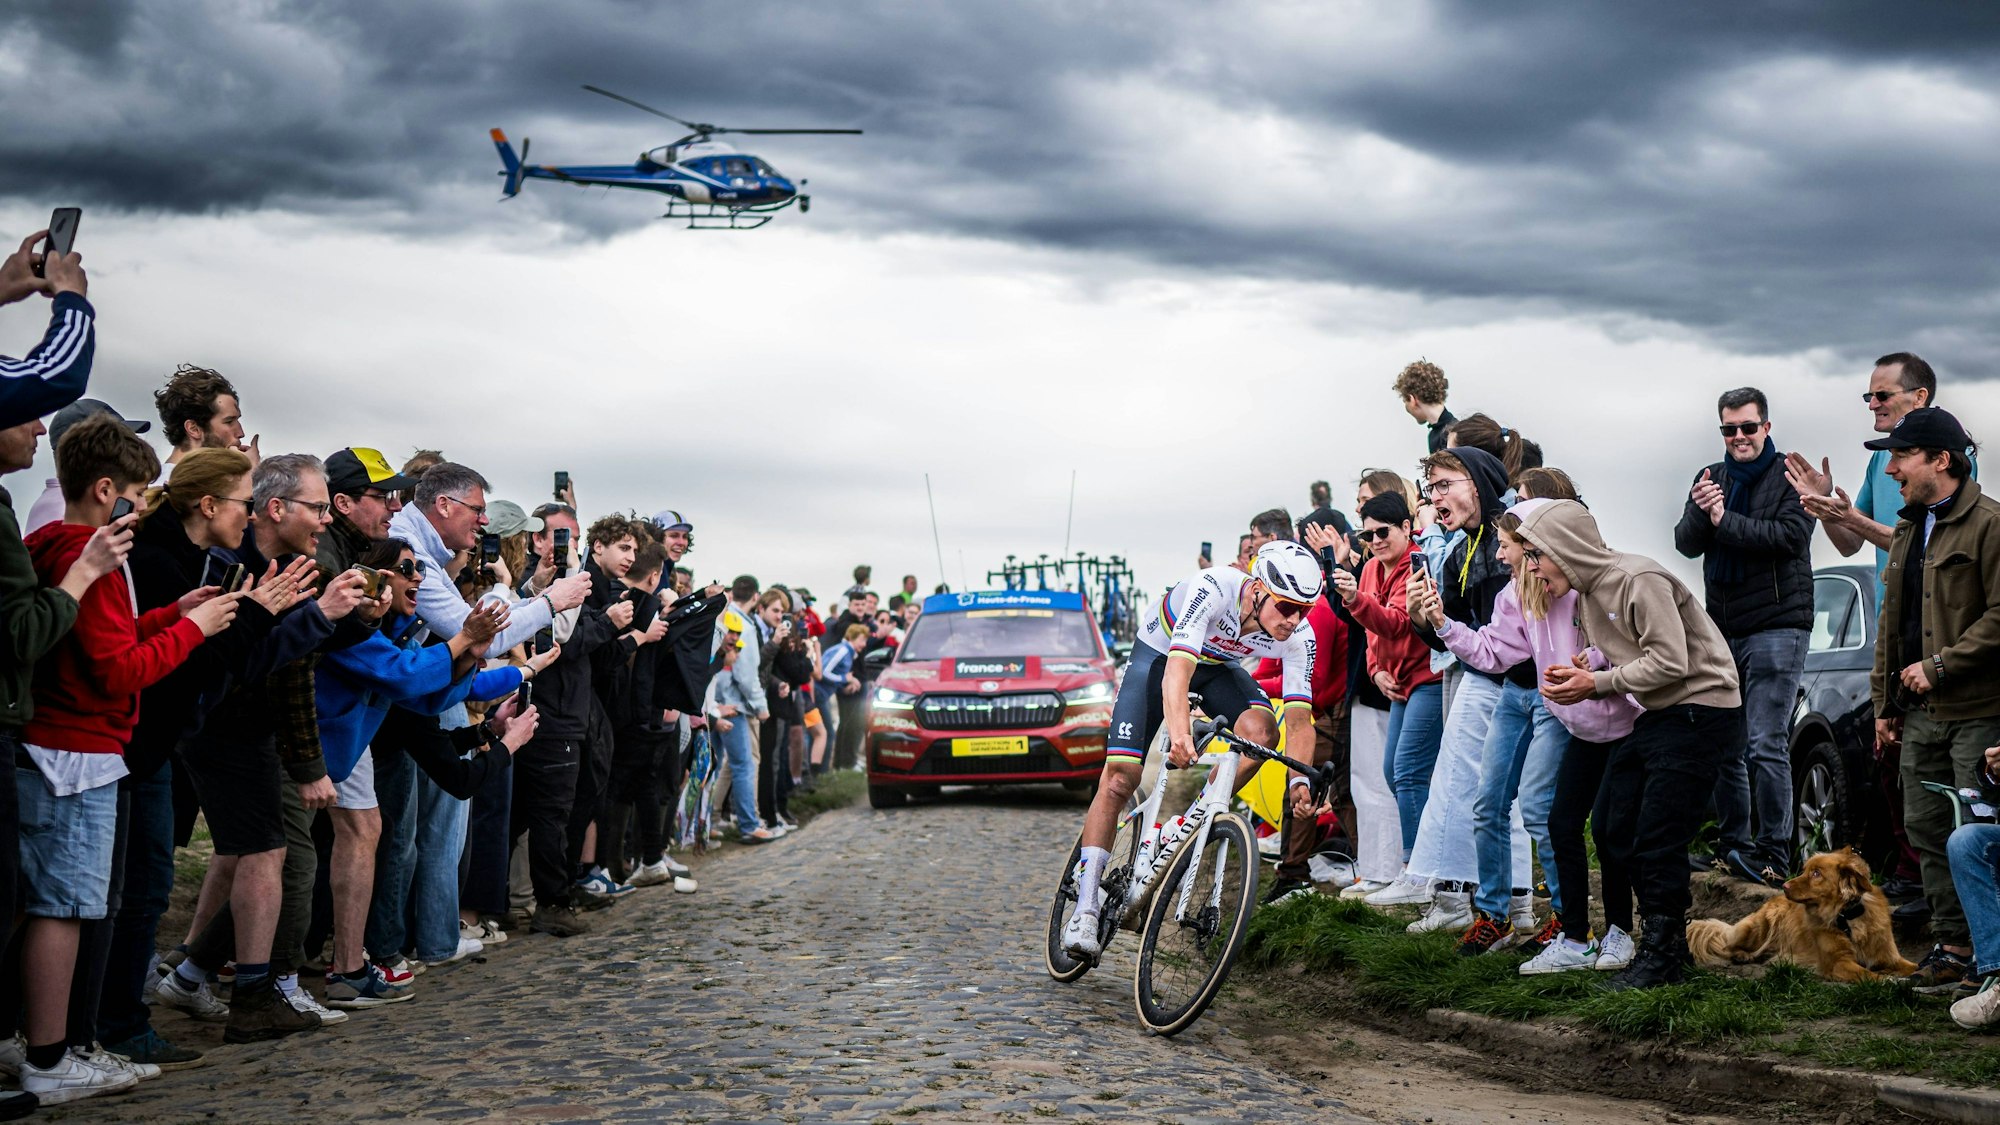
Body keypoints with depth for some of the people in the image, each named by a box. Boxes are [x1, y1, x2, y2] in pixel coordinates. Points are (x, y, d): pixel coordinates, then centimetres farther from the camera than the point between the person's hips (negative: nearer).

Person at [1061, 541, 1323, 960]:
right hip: (1159, 655, -4)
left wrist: (1301, 781, -36)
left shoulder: (1299, 638, -24)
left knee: (1260, 730, -28)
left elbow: (1298, 718, -21)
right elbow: (1178, 668, -49)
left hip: (1218, 666, 4)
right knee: (1120, 778, -14)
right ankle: (1085, 908, -11)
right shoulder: (1213, 589, -38)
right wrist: (1179, 732, -65)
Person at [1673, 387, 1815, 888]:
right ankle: (1733, 846, 18)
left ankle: (1774, 854, -6)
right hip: (1721, 629, 6)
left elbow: (1790, 536, -16)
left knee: (1766, 746, -10)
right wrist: (1698, 512, -15)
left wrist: (1725, 520, -16)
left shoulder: (1792, 477, -2)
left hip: (1776, 625, -5)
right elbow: (1686, 545, 5)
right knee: (1723, 747, 8)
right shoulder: (1710, 478, 14)